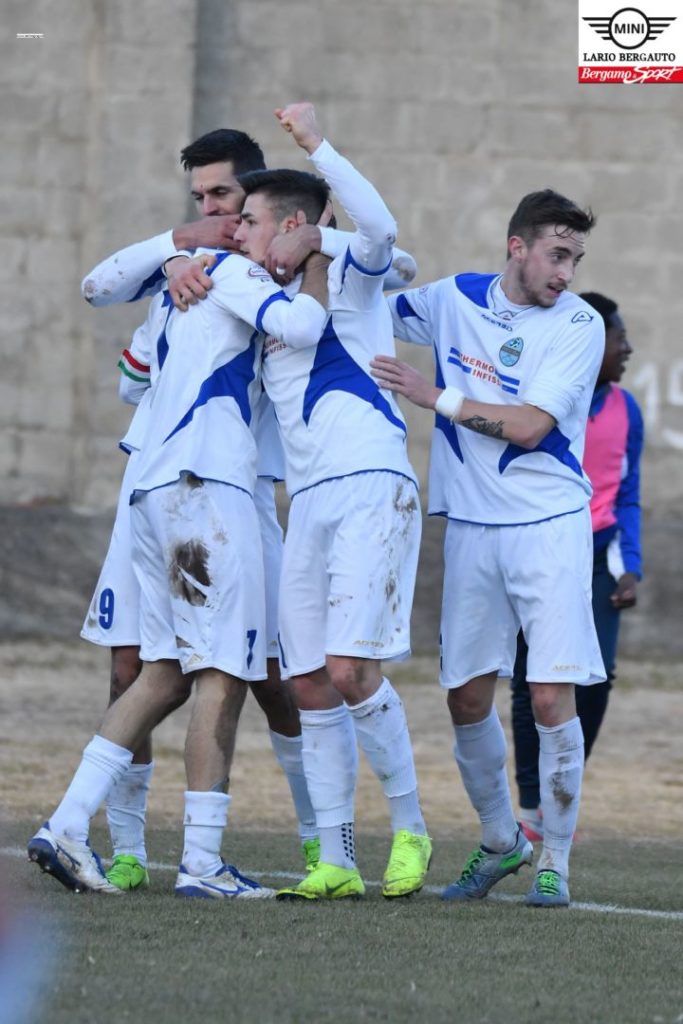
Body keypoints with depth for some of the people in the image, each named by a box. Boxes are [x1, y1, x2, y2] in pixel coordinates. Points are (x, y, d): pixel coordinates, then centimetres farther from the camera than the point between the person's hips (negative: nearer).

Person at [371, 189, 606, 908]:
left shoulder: (578, 324, -8)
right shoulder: (455, 298, 5)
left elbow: (528, 425, -16)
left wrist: (435, 397, -12)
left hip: (548, 525, -4)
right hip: (471, 526, 4)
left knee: (551, 696, -11)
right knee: (466, 697, 6)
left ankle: (554, 862, 1)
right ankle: (499, 841, 27)